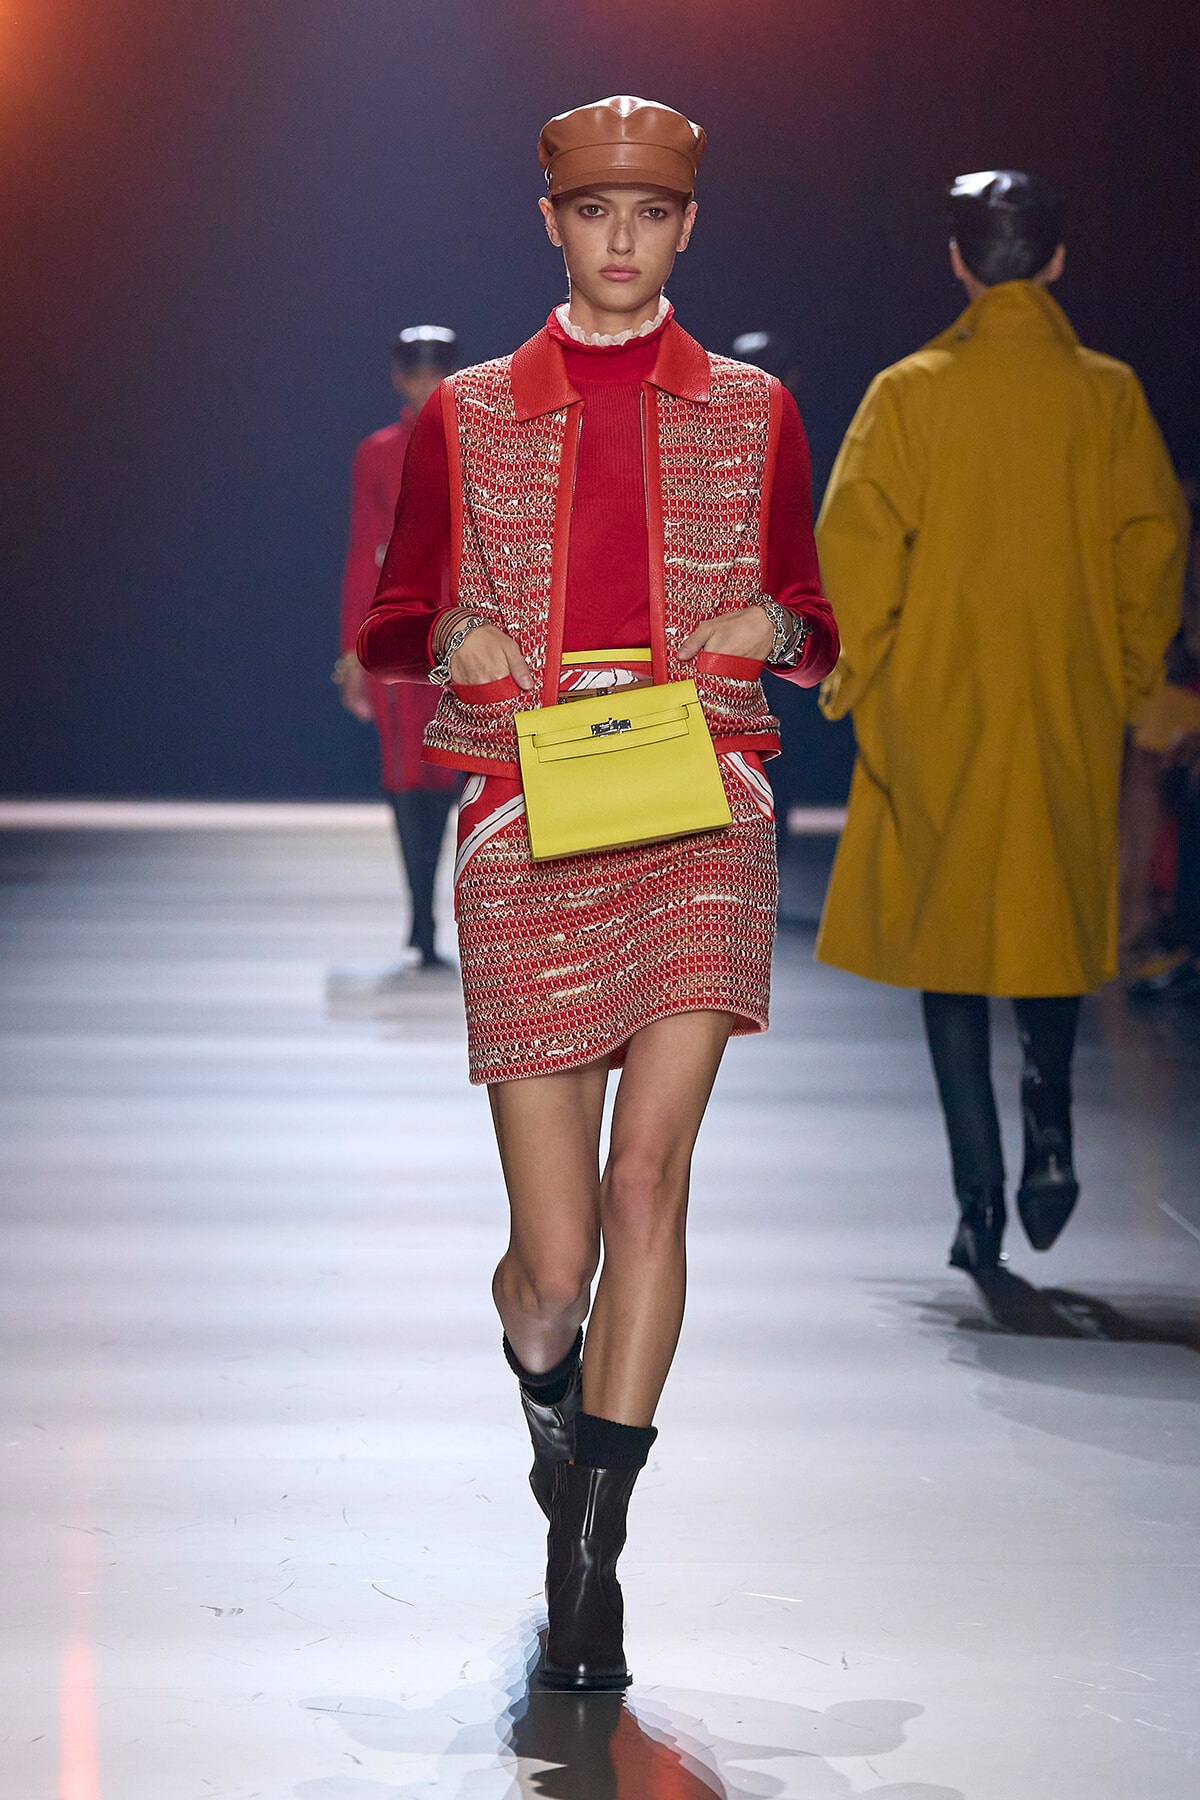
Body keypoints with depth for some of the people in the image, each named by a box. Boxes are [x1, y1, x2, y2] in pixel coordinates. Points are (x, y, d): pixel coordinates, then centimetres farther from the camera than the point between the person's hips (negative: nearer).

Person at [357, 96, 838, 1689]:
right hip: (526, 826, 0)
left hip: (702, 813, 0)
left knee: (649, 1169, -16)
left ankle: (589, 1549, -5)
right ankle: (546, 1376, 37)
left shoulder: (752, 412, 12)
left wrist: (771, 627, -4)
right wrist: (454, 643, -8)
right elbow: (386, 627, 14)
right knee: (557, 1256, -1)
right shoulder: (466, 417, 10)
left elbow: (816, 623, 19)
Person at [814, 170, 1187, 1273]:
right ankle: (1050, 1121, -1)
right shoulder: (1108, 393, -2)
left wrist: (857, 679, 1)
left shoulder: (911, 394, -5)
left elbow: (855, 546, -9)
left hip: (938, 712, -1)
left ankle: (981, 1198, 1)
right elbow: (1154, 544, -2)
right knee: (1056, 917, 19)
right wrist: (1129, 676, 10)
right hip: (1072, 713, 1)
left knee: (948, 934, 6)